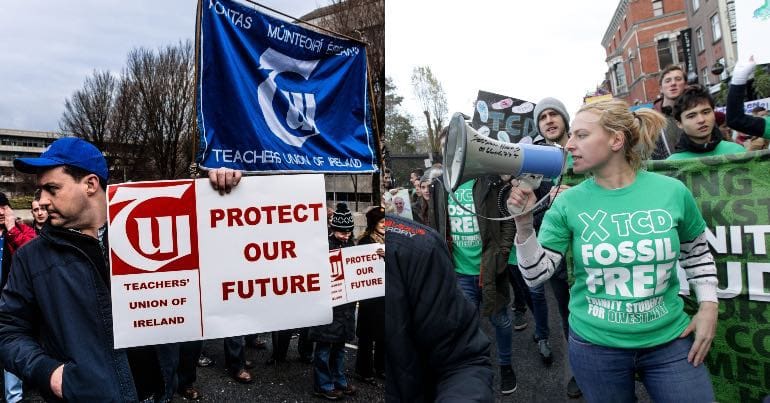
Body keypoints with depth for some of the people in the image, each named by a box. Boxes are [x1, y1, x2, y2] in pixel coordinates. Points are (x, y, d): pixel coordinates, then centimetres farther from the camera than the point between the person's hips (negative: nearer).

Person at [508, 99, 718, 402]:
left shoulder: (672, 191, -8)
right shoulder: (568, 202, -10)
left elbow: (697, 253, 10)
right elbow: (536, 275, -11)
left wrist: (708, 305, 2)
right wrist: (524, 224, -24)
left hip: (669, 341, 1)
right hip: (594, 346, 0)